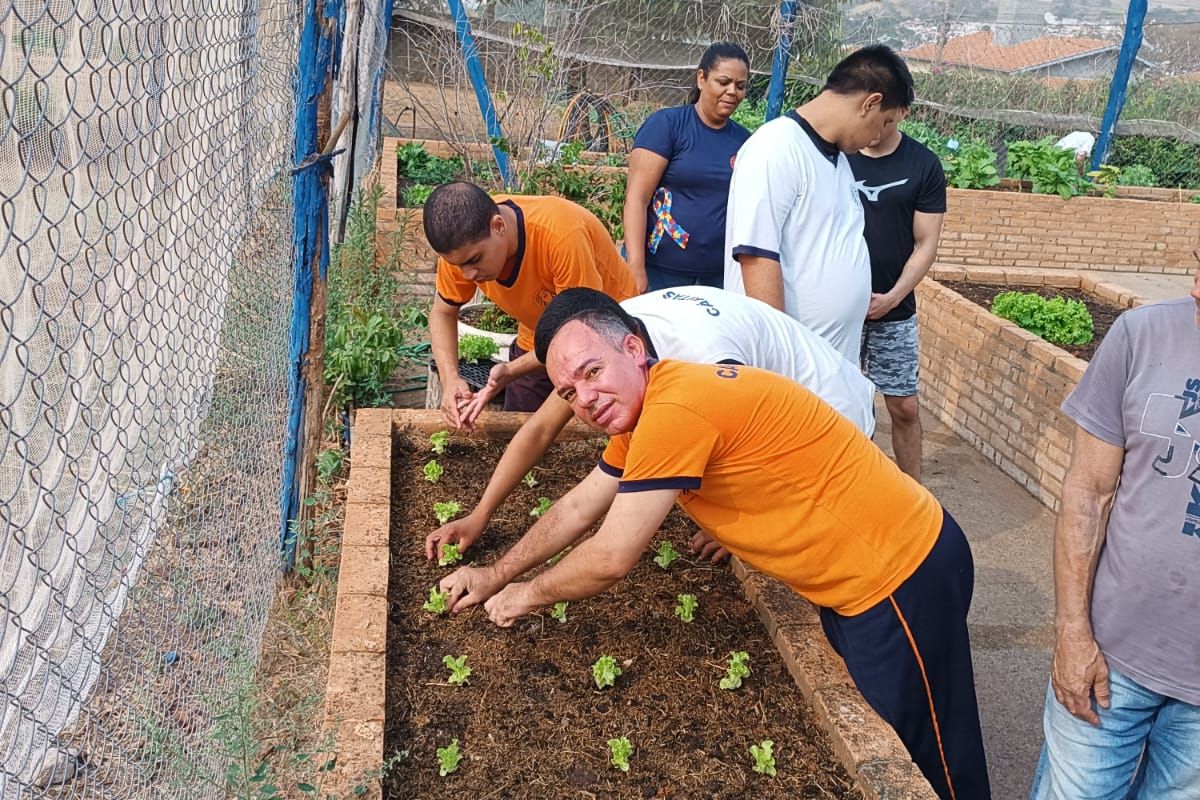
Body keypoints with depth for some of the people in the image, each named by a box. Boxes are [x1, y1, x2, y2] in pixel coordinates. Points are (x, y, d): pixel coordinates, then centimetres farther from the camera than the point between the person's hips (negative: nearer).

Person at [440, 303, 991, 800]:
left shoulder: (674, 409, -28)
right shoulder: (640, 410, 4)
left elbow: (610, 559, -20)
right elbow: (578, 508, 16)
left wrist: (528, 594, -2)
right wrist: (494, 575, 18)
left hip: (902, 579, -9)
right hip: (850, 581, 9)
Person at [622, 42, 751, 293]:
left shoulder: (745, 141, 8)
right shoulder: (666, 124, -5)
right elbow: (636, 198, -10)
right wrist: (636, 270, -17)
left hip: (720, 276, 4)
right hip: (659, 271, -4)